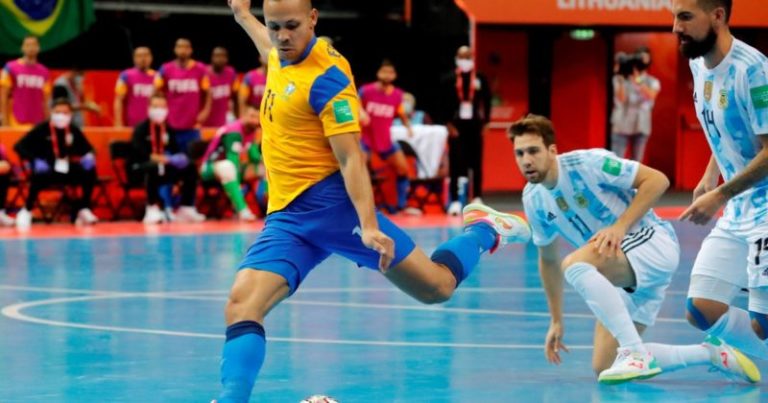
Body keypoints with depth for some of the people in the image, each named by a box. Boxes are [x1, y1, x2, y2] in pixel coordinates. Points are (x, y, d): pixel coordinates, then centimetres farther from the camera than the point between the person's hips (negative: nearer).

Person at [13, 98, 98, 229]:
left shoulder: (73, 130, 0)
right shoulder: (42, 129, -12)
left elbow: (87, 149, 13)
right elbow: (19, 146, -15)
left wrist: (88, 157, -12)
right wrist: (35, 161, -29)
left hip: (66, 169, 4)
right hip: (46, 169, -4)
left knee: (89, 171, -20)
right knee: (39, 177, -38)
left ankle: (83, 209, -3)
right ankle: (26, 211, -18)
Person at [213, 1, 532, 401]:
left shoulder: (326, 77, -15)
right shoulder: (282, 59, 8)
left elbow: (351, 159, -19)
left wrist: (368, 225, -28)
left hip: (331, 201, -7)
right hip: (284, 216, 7)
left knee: (436, 287, 1)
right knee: (240, 304, -16)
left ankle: (484, 230, 29)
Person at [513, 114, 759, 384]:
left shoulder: (586, 163, -16)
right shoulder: (533, 199, 5)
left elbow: (657, 180, -17)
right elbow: (548, 259, 18)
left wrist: (620, 226, -25)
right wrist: (556, 321, 17)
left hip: (653, 242, -8)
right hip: (625, 280, 8)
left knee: (574, 264, -34)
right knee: (603, 368, -1)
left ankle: (636, 353, -32)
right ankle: (710, 354, 10)